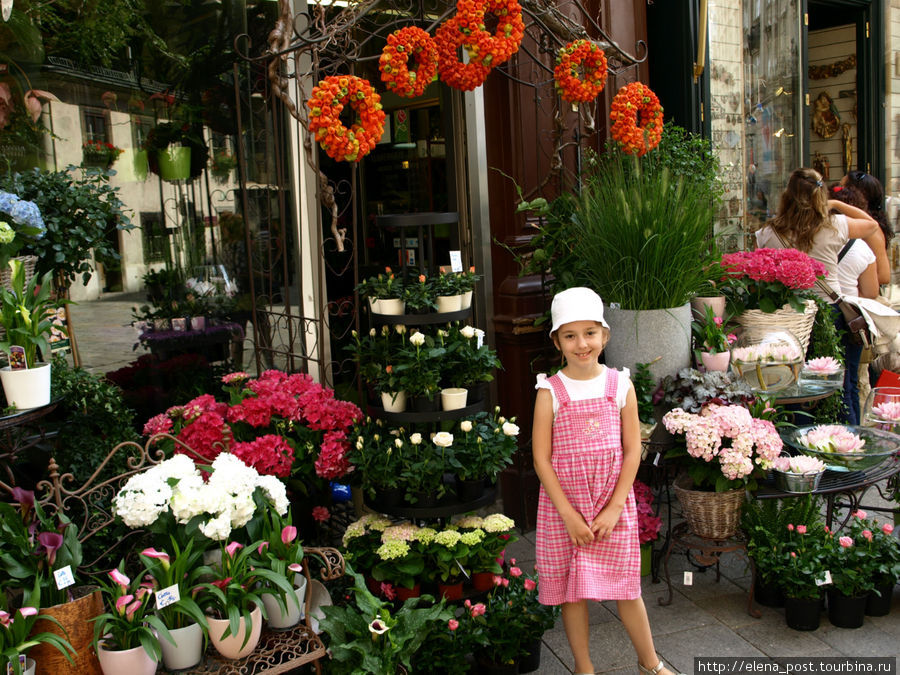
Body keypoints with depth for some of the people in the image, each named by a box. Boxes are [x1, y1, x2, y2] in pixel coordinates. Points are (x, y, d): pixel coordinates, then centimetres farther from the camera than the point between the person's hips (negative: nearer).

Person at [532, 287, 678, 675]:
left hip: (614, 506, 1)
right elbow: (541, 458, -9)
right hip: (563, 507, -1)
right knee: (572, 591, 11)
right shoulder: (550, 392, -8)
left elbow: (632, 451, -2)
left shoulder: (621, 387, -3)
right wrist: (569, 514, -12)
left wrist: (614, 508, -8)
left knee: (626, 586, 12)